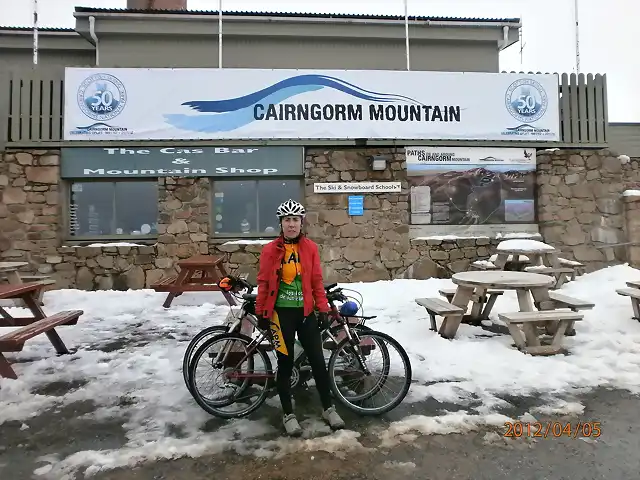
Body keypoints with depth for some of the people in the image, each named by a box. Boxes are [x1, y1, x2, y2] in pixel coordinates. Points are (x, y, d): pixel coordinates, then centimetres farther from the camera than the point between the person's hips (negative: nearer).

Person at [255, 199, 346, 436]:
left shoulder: (310, 248, -1)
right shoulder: (270, 250, -6)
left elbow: (317, 281, 3)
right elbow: (263, 283, -1)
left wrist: (323, 308, 1)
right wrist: (261, 313, 1)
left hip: (306, 312, 2)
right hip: (281, 312, -2)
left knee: (318, 361, 7)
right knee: (285, 364, 9)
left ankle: (328, 408, 27)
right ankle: (289, 414, 25)